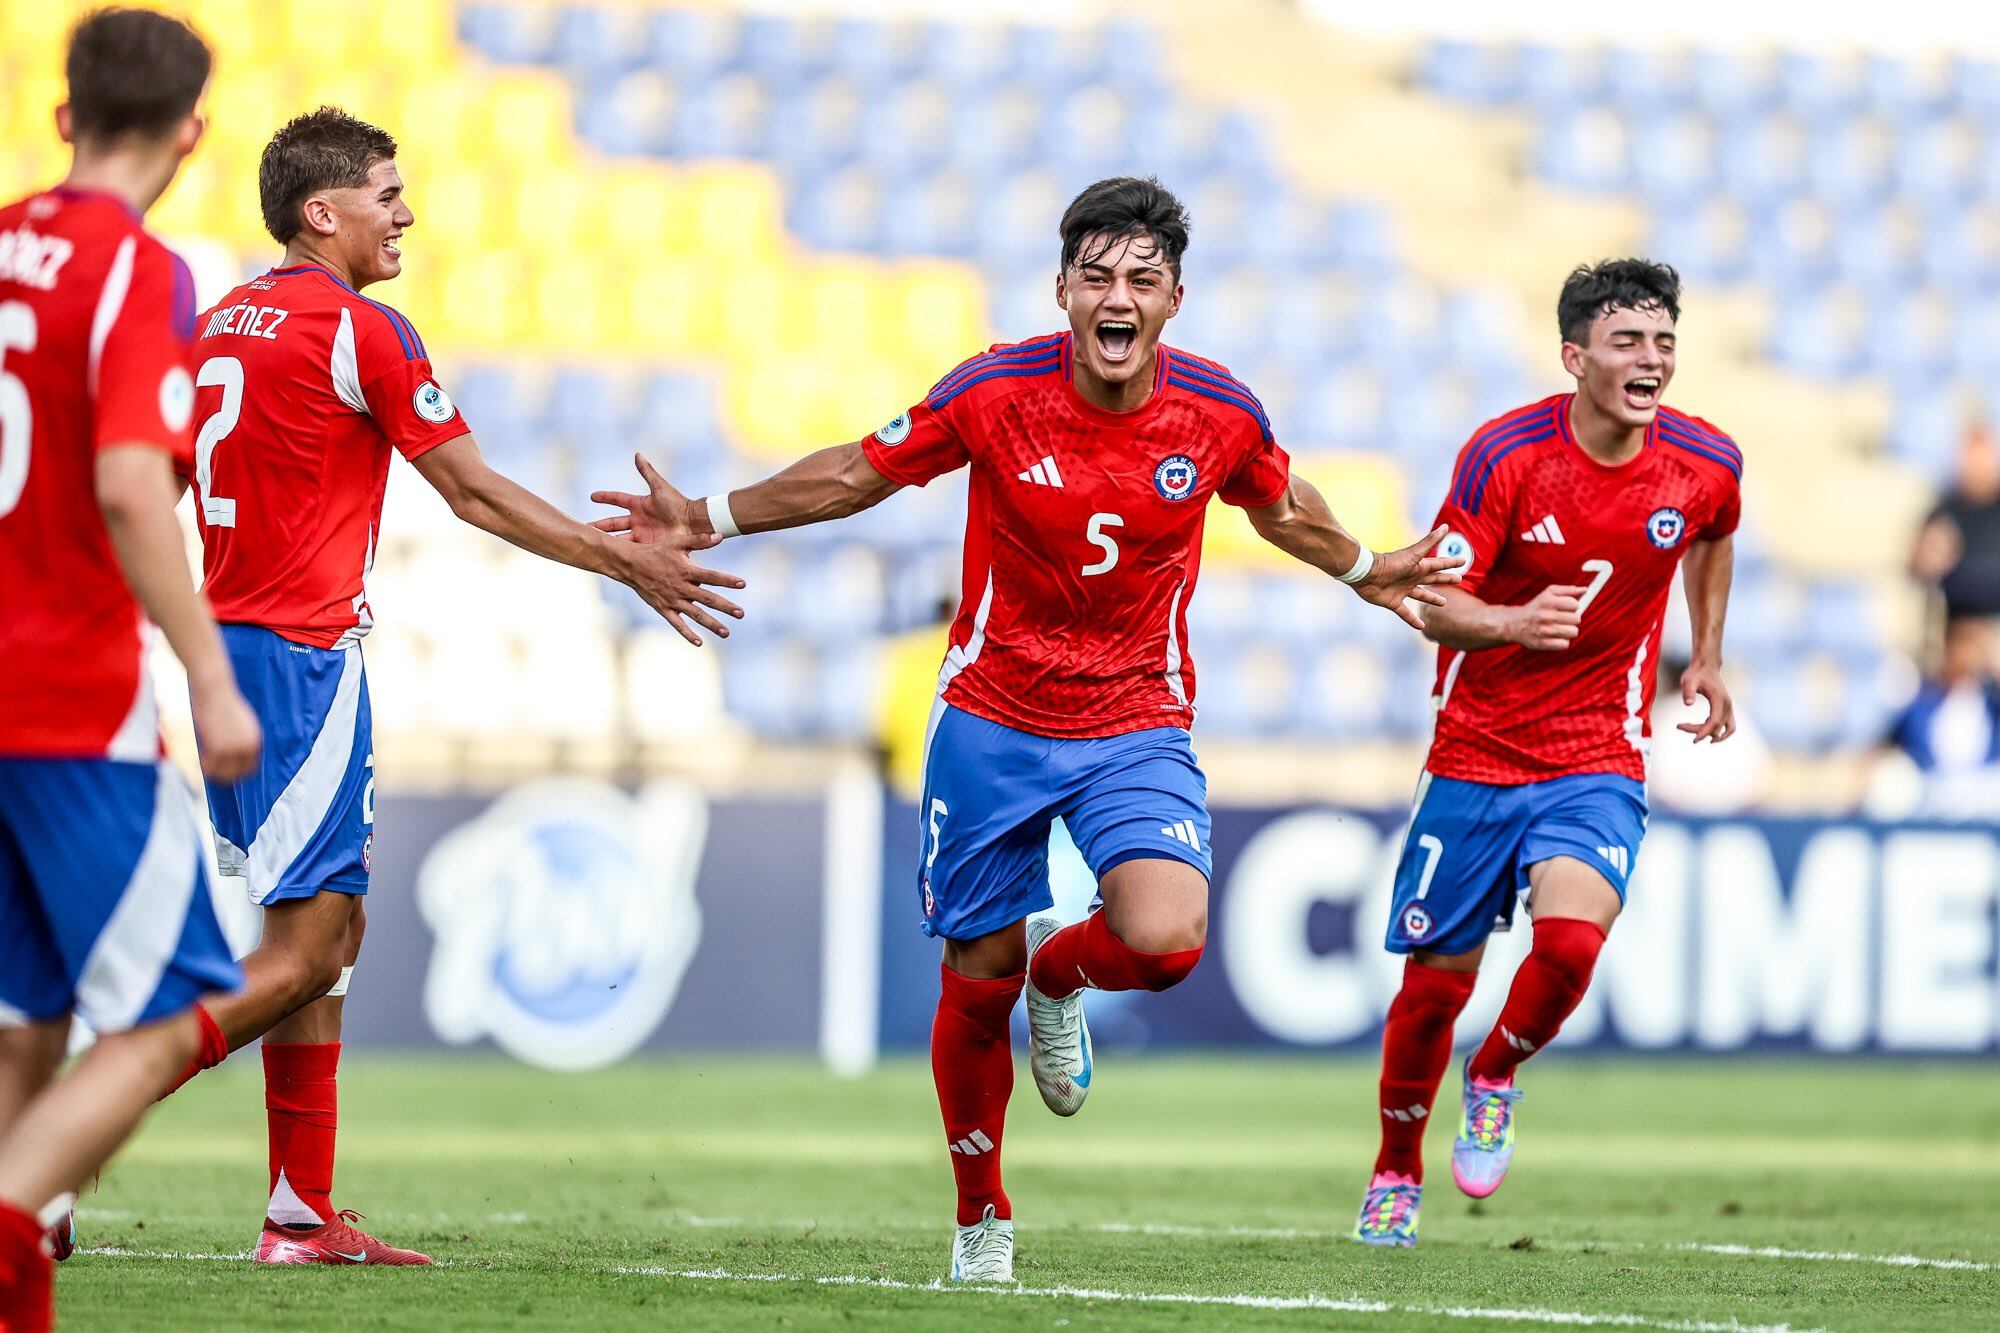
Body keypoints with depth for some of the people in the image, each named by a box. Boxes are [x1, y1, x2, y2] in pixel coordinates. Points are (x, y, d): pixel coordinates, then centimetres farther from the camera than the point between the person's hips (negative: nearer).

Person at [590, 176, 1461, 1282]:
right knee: (979, 976, 4)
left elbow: (1279, 507, 15)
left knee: (1166, 940, -24)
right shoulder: (995, 392, -14)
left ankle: (1059, 974, 14)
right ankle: (981, 1221, 27)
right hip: (991, 720, 0)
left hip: (1137, 724, 0)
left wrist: (1363, 570, 28)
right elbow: (858, 475, 1)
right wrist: (709, 520, 0)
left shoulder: (1219, 413, -9)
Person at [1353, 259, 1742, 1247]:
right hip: (1475, 751, -1)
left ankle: (1495, 1078, 9)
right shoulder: (1506, 454, -15)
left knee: (1571, 939, -24)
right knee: (1436, 980, 4)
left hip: (1598, 762, 1)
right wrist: (1513, 624, -35)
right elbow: (1434, 605, -15)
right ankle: (1397, 1171, 29)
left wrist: (1708, 660, 18)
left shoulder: (1706, 464, -5)